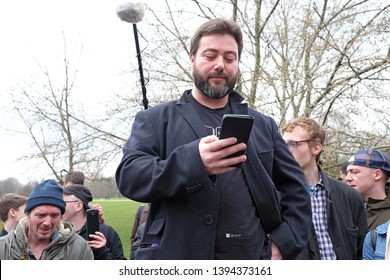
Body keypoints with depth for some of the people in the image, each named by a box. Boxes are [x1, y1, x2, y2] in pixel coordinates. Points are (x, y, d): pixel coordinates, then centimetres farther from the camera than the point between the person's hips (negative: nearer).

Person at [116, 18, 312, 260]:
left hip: (255, 257, 3)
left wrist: (285, 242, -2)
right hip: (178, 255, -3)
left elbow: (296, 187, 15)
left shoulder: (263, 125, 14)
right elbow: (129, 176, -10)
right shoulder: (156, 120, 4)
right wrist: (192, 160, -26)